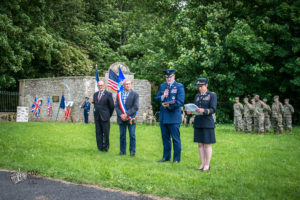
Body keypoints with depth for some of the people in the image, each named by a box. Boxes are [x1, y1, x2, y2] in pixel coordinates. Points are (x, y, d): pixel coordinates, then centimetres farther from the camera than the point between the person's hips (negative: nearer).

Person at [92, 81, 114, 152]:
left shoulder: (108, 94, -5)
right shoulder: (95, 94, 12)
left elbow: (112, 106, -1)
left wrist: (109, 115, 5)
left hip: (105, 117, -5)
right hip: (97, 117, 5)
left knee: (106, 133, 0)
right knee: (98, 133, 7)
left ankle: (105, 147, 11)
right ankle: (100, 147, 14)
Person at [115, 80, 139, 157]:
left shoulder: (135, 94, 1)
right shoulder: (119, 94, 10)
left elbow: (135, 107, -7)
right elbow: (116, 106, 5)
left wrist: (126, 114, -14)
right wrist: (121, 115, -10)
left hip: (131, 118, -3)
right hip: (121, 118, 3)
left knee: (132, 136, -1)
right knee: (122, 135, 8)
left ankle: (132, 152, 6)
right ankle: (122, 151, 16)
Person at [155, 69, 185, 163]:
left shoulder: (179, 86, -2)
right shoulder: (162, 86, 15)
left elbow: (180, 101, -10)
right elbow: (156, 99, 12)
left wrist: (169, 106, -19)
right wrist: (162, 97, -8)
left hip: (174, 117, -5)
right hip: (163, 116, 5)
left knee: (175, 139, -1)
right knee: (165, 138, 12)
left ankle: (176, 159, 8)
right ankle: (166, 157, 22)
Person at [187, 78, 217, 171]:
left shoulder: (212, 95, 0)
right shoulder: (197, 96, 17)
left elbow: (213, 109, -10)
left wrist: (203, 111, -27)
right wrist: (190, 111, -9)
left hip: (207, 123, -5)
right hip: (198, 123, 5)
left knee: (207, 144, -1)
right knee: (200, 144, 6)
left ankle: (207, 164, 7)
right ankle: (202, 164, 13)